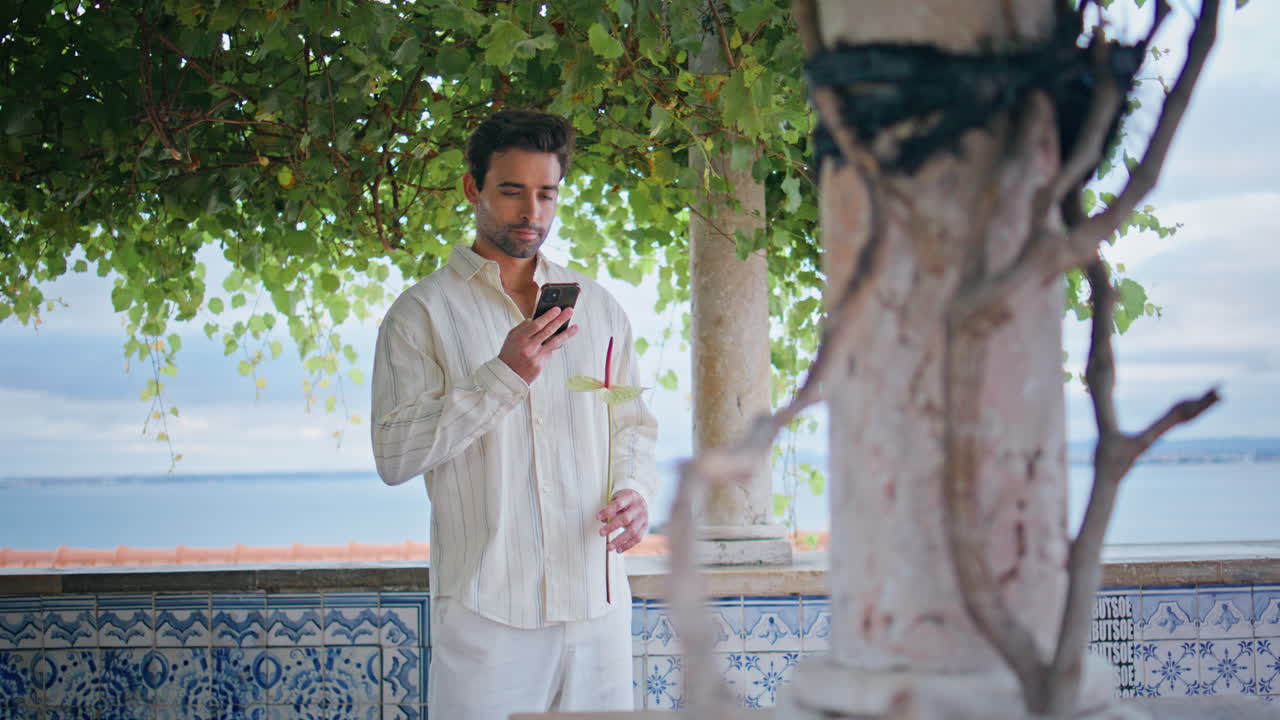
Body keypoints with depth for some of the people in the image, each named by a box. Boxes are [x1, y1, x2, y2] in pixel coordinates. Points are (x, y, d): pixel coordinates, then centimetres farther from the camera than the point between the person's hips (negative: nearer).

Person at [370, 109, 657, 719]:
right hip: (486, 606, -3)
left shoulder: (597, 307, 15)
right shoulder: (421, 313, 1)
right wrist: (503, 376, -17)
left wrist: (634, 491, -1)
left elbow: (634, 424, 21)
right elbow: (393, 456, -9)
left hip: (597, 599, 4)